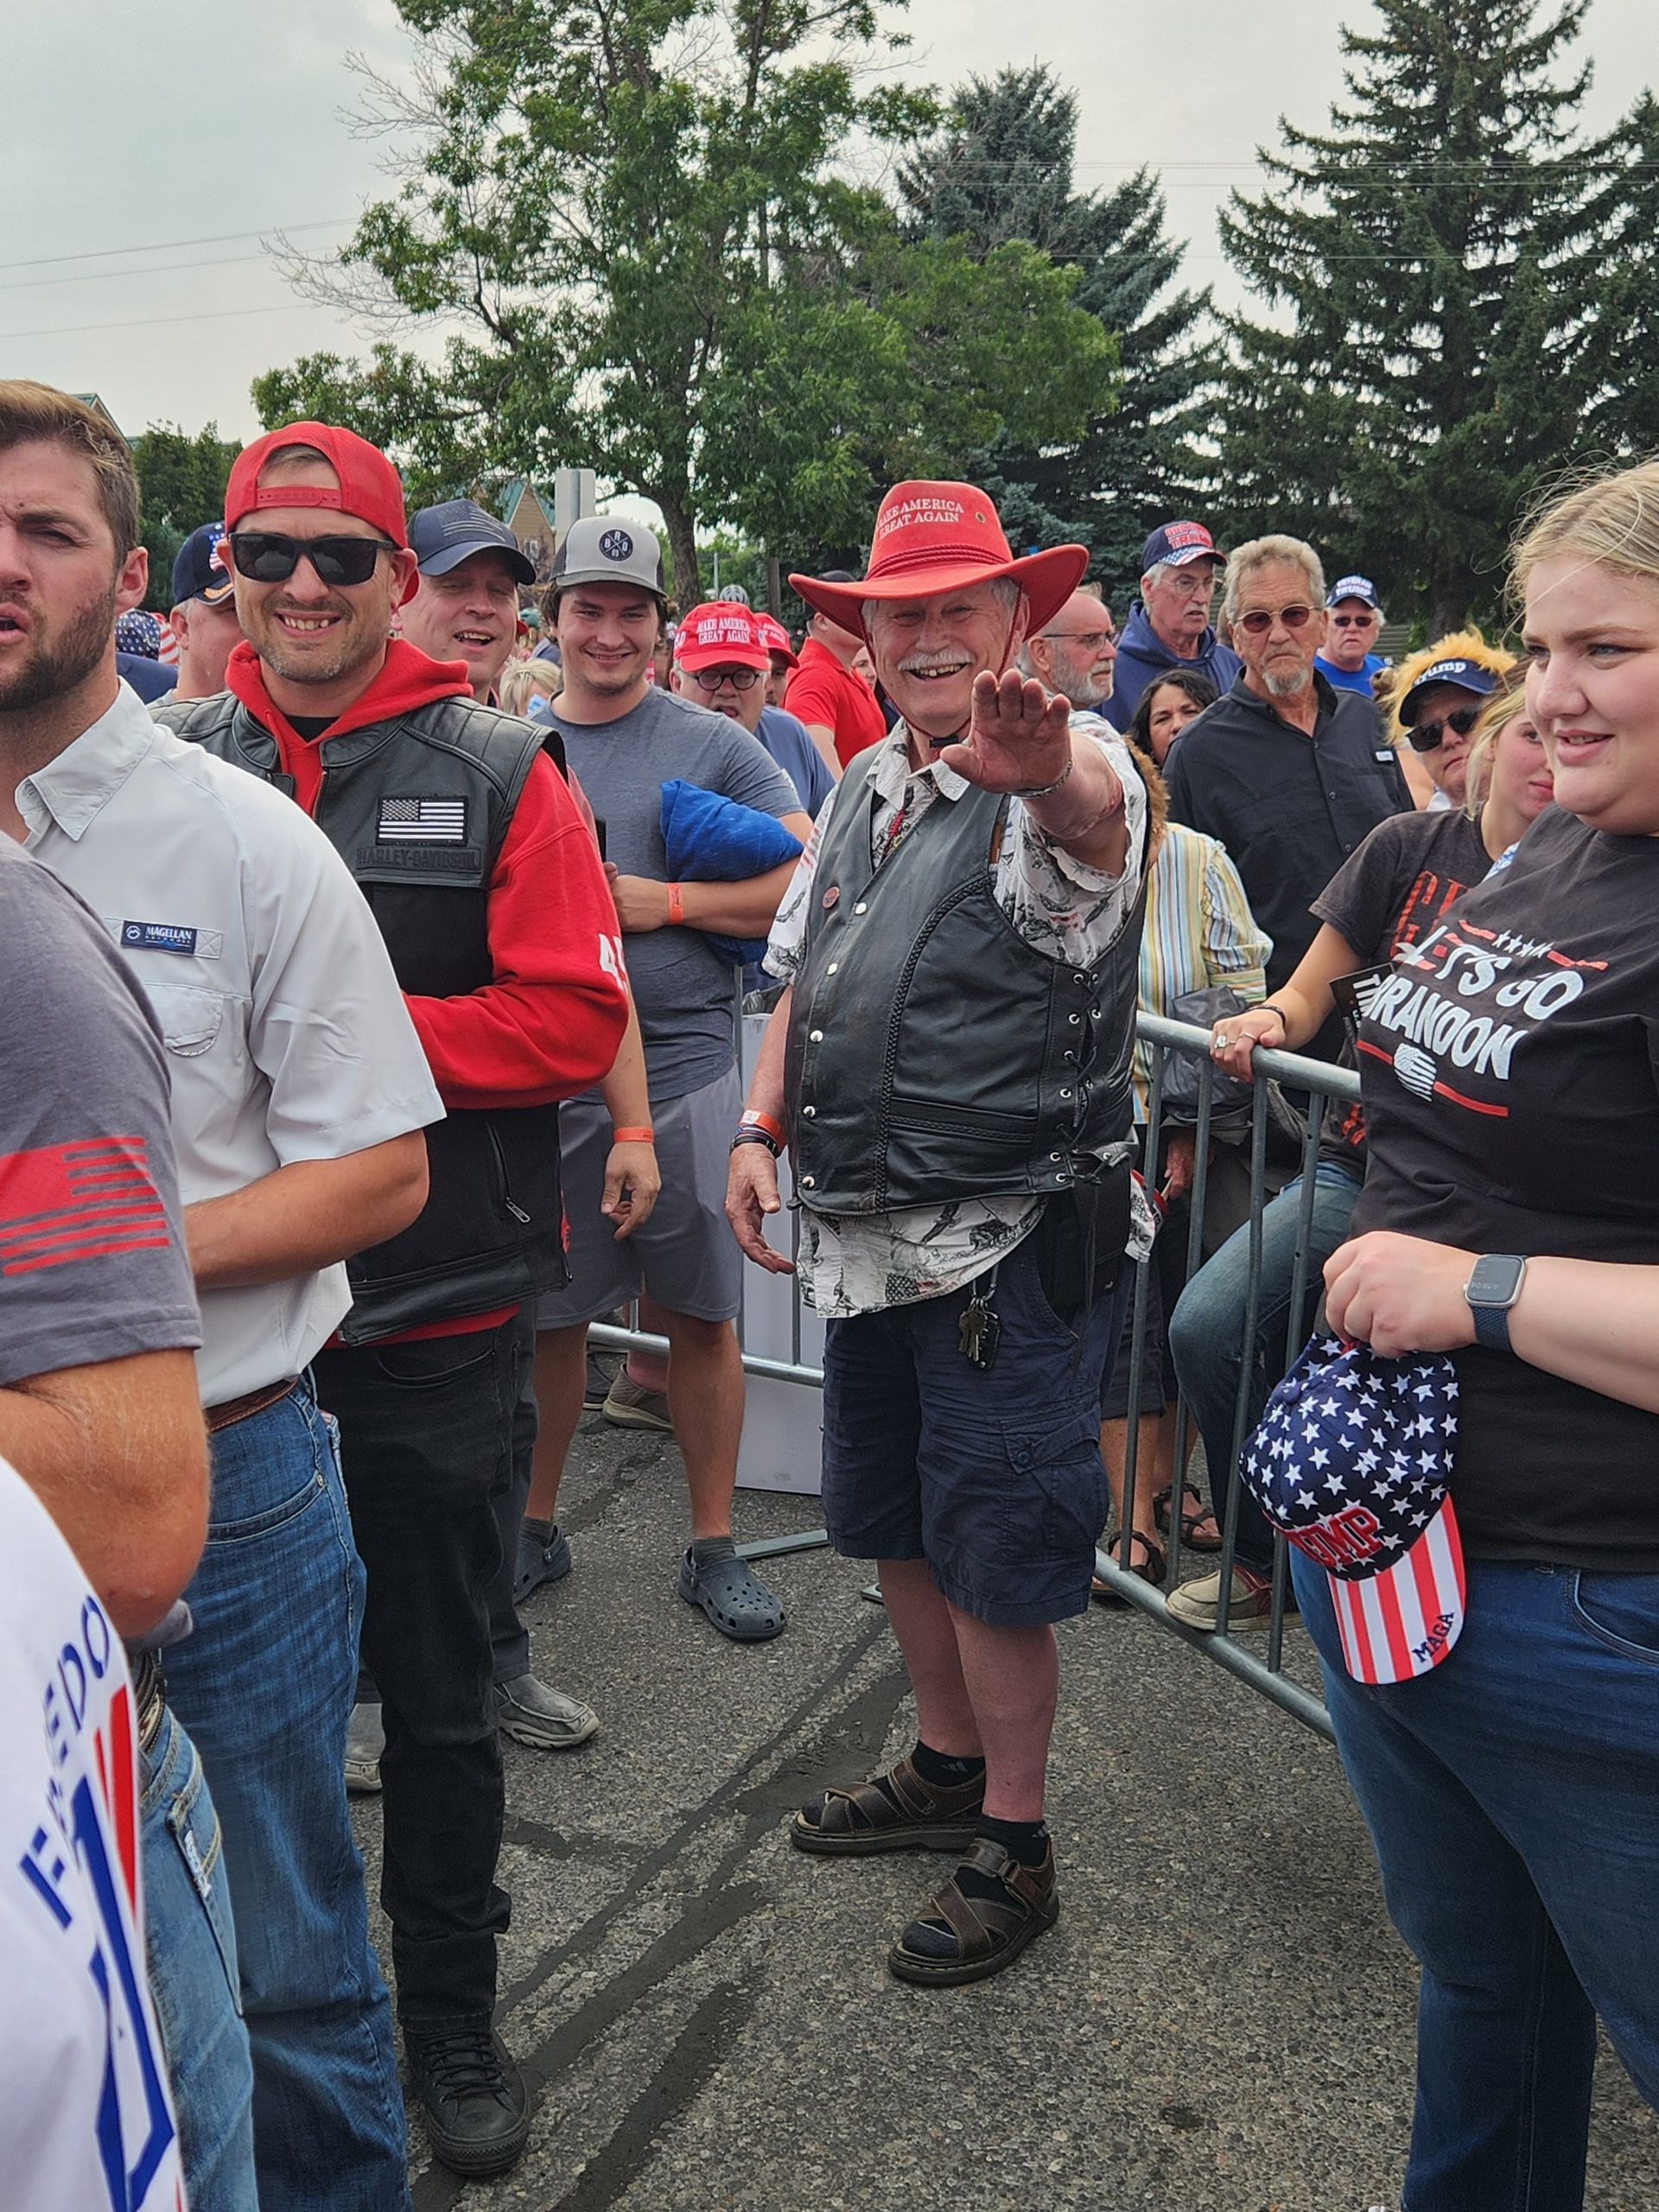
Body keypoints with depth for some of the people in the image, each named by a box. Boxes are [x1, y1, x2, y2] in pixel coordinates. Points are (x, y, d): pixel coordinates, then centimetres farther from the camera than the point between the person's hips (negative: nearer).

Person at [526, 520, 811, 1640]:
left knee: (700, 1312, 6)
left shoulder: (712, 743, 1)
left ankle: (715, 1546, 20)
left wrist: (668, 901, -12)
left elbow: (813, 883, -5)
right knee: (548, 1312, 11)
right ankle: (535, 1520, 30)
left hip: (685, 1068, -2)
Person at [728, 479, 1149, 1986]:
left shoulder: (1065, 771, -12)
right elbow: (803, 983, 19)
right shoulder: (861, 792, 11)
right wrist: (761, 1132, 7)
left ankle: (1014, 1846, 25)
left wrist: (1044, 761, -61)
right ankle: (946, 1767, 43)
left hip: (1011, 1247, -7)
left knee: (996, 1554, 4)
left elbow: (1096, 808, -39)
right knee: (893, 1523, 20)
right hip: (863, 1240, 8)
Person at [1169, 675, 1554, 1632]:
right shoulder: (1410, 846, 4)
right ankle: (1266, 1559, 10)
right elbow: (1311, 990, 8)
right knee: (1208, 1328, -12)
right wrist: (1269, 1021, -14)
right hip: (1356, 1166, 2)